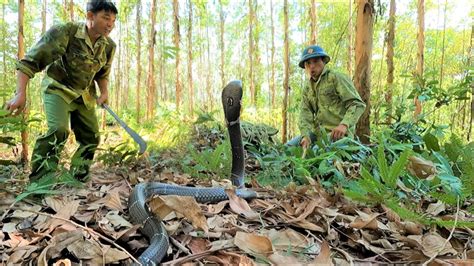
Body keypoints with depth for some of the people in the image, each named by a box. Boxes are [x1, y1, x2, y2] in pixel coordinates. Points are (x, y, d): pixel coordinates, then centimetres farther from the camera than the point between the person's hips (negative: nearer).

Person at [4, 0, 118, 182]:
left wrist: (104, 92, -7)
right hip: (57, 89, -6)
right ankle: (39, 181, -17)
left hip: (84, 95, 6)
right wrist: (21, 93, -34)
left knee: (91, 136, 4)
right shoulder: (64, 32, -25)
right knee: (58, 129, -27)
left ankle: (77, 180, 20)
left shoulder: (109, 46, -8)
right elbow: (30, 61, -25)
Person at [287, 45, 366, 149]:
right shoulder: (307, 89, 14)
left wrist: (344, 124, -29)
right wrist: (305, 135, -17)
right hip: (317, 132, 6)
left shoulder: (337, 78, -4)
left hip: (338, 133, -6)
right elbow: (305, 114, 2)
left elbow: (357, 104, -12)